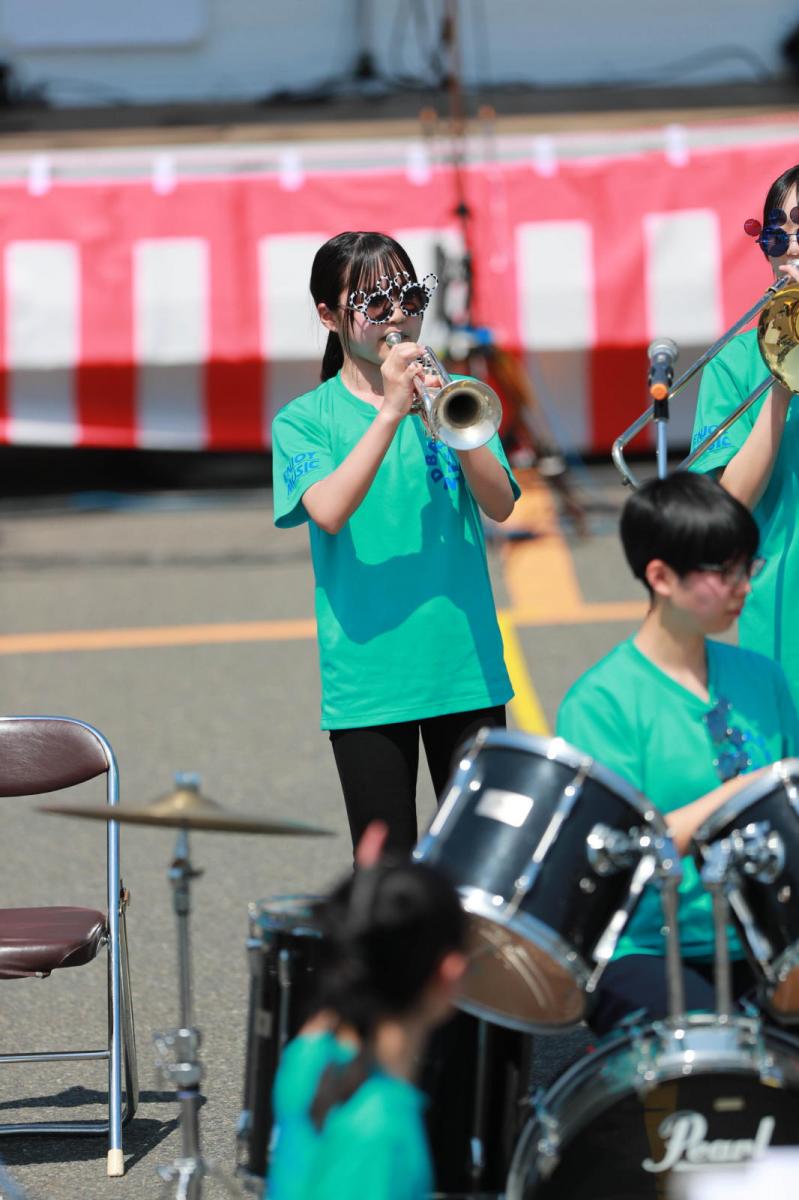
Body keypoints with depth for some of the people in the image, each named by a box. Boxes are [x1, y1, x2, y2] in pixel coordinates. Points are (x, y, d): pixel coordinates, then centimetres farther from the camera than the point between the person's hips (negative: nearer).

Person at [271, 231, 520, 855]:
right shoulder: (305, 420, 2)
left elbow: (500, 505, -4)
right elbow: (330, 512, -16)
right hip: (368, 678, -2)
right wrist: (391, 413, -20)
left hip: (465, 661, 2)